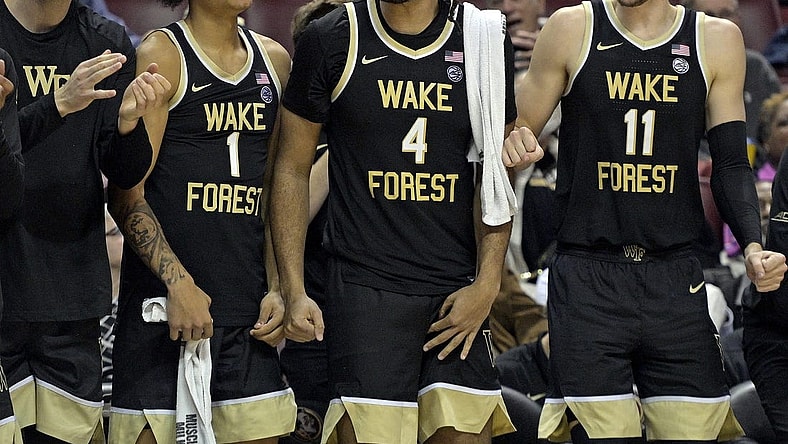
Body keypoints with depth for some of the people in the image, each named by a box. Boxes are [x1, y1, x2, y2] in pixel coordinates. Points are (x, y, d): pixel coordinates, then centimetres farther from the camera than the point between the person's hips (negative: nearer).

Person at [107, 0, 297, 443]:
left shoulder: (274, 60, 15)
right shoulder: (162, 55, -4)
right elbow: (126, 195, -10)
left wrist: (276, 289, 10)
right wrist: (178, 282, -19)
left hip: (246, 308, 6)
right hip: (163, 304, -6)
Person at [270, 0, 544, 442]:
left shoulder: (484, 38, 5)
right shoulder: (331, 40, 1)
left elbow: (497, 175, 8)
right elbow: (293, 169, 6)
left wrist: (486, 285, -2)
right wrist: (293, 292, -1)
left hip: (459, 299, 2)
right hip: (365, 288, -2)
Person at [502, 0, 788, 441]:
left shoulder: (717, 41, 7)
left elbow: (731, 165, 8)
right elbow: (520, 133, 7)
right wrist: (513, 147, -17)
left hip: (677, 283, 2)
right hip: (587, 283, -2)